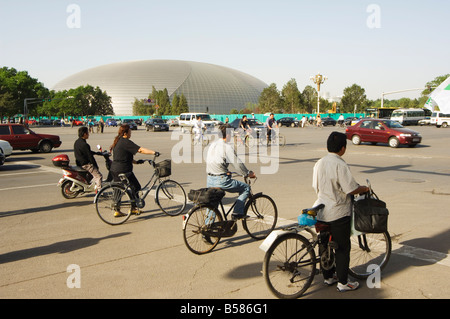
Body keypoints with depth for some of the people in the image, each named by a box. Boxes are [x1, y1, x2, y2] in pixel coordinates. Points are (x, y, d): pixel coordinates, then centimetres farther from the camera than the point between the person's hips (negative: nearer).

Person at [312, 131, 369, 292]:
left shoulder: (319, 163, 4)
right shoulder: (340, 164, -19)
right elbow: (351, 189, -19)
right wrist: (365, 188, -1)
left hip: (322, 211, 7)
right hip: (338, 213, -7)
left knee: (325, 245, 16)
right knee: (342, 247, 4)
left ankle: (328, 276, 28)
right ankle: (343, 282, 11)